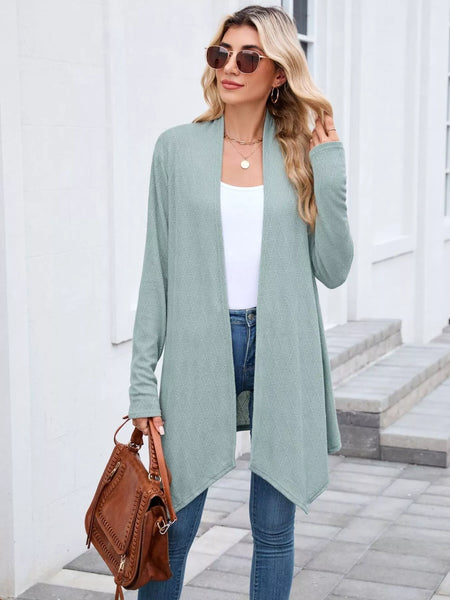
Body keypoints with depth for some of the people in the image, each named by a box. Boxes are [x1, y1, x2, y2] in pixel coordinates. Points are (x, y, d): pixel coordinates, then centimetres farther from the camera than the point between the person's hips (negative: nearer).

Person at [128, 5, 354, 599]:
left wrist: (329, 168, -7)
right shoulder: (178, 148, 2)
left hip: (283, 352, 1)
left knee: (274, 528, 10)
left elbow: (334, 270, 0)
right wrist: (143, 382, -1)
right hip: (200, 351, -1)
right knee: (172, 526, 5)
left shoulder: (302, 153, 4)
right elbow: (157, 270, 2)